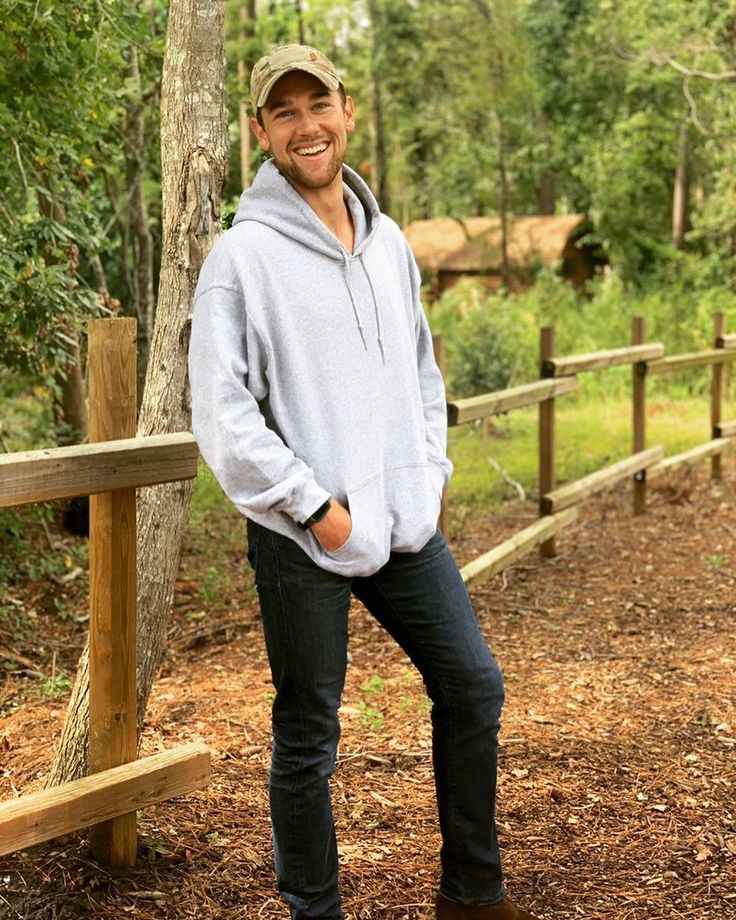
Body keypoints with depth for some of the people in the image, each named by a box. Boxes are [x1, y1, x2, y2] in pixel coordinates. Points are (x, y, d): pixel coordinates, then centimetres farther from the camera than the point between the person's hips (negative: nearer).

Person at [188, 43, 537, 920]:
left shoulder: (388, 242, 10)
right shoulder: (243, 256, -10)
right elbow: (221, 414, -14)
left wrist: (431, 471, 8)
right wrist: (315, 505, -15)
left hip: (406, 523, 6)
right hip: (301, 539, -6)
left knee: (473, 687, 11)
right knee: (307, 738, 4)